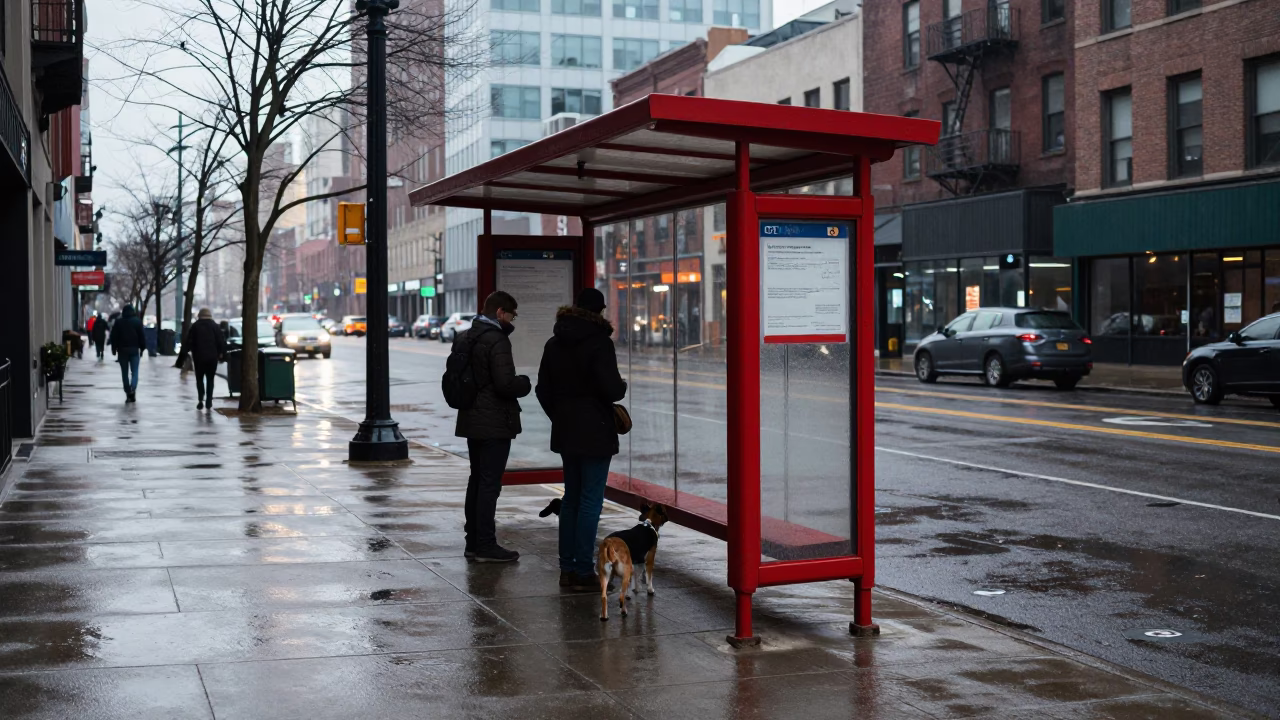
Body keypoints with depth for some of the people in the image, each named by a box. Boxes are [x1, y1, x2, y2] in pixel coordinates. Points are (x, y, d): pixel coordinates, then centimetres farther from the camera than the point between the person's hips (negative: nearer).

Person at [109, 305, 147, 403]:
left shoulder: (118, 322, 4)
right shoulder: (137, 321, 0)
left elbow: (114, 337, 3)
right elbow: (142, 335, -2)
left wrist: (114, 350, 7)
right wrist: (142, 348, 3)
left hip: (122, 350, 1)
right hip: (134, 350, -1)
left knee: (124, 373, 7)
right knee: (135, 372, 0)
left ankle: (128, 394, 4)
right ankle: (133, 389, -25)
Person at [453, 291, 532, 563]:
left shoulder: (463, 338, 10)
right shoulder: (497, 341, -17)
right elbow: (506, 383, -23)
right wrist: (524, 384, -5)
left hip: (472, 421, 9)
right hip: (494, 423, -9)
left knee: (476, 481, 15)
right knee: (490, 484, -3)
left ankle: (473, 541, 21)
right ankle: (486, 546, 1)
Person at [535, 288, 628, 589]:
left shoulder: (554, 343, 8)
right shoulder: (599, 343, -14)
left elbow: (543, 389, 12)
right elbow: (611, 389, -19)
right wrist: (623, 385, 2)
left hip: (565, 432, 7)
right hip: (595, 433, -7)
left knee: (571, 498, 15)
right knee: (591, 501, -3)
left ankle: (567, 568, 17)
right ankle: (583, 571, -3)